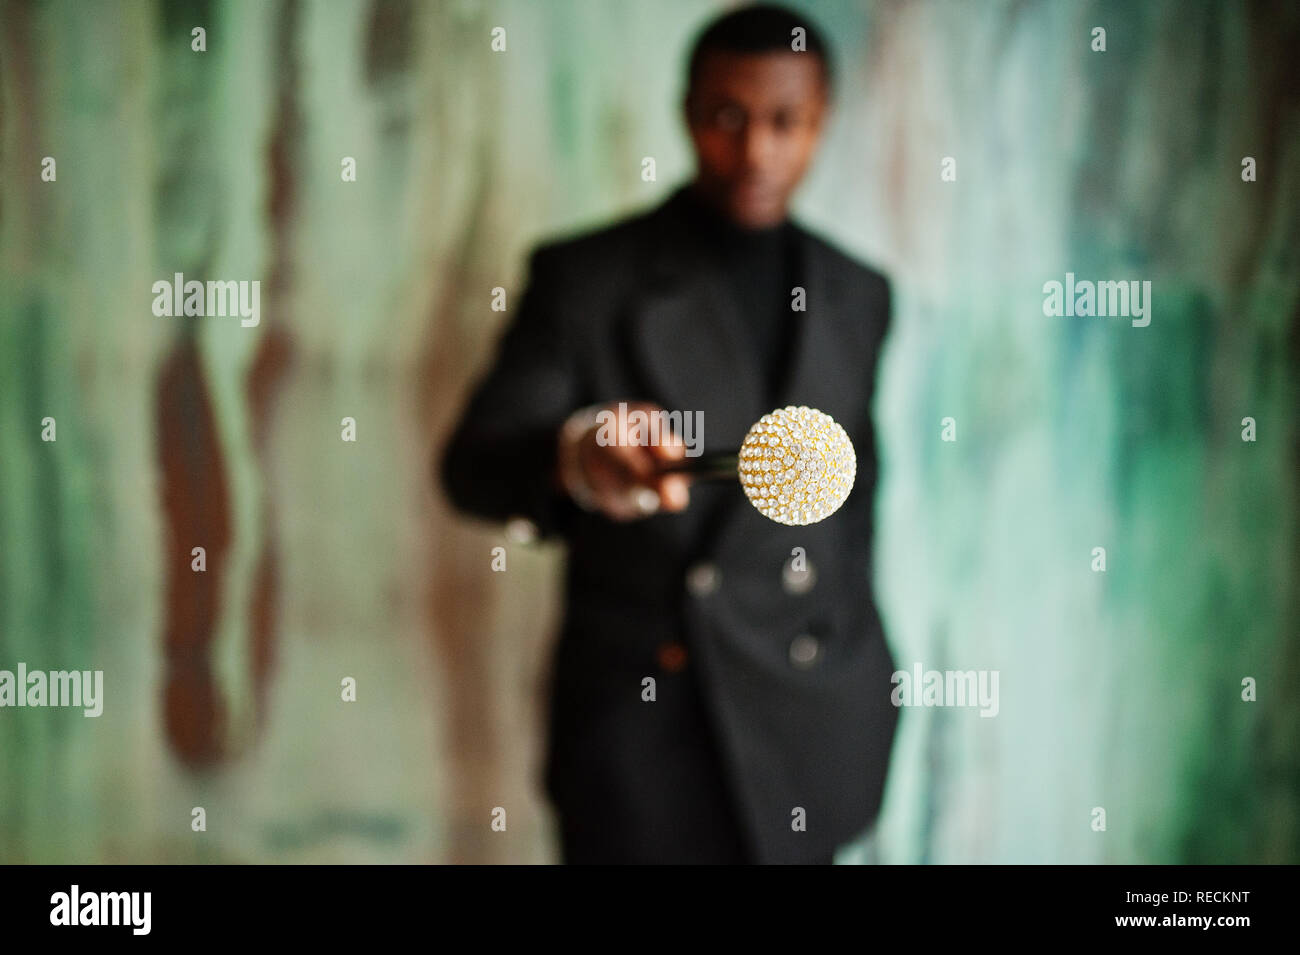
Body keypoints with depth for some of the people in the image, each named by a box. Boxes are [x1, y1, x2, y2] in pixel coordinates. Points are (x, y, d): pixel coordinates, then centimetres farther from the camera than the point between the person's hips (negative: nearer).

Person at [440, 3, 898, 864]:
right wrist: (575, 457, -36)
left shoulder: (858, 295, 8)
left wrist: (852, 660, 12)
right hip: (639, 720, -3)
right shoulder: (583, 277, -5)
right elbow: (473, 463, -15)